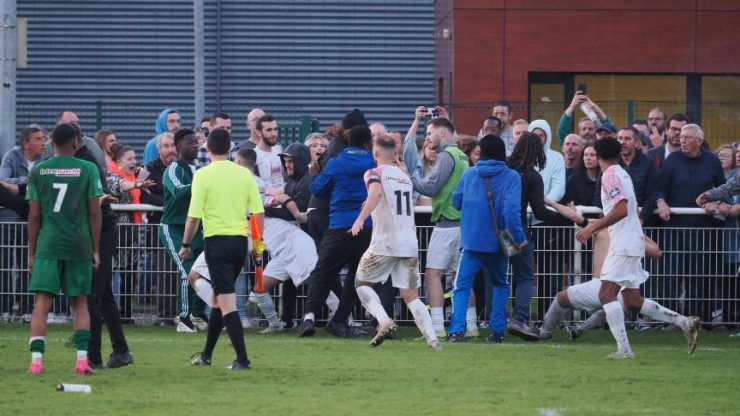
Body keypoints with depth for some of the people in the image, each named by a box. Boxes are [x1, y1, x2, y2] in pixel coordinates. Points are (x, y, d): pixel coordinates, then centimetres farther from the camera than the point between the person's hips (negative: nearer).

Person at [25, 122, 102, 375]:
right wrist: (96, 249, 7)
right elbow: (95, 213, 0)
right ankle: (82, 359, 0)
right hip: (79, 246, 0)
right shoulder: (88, 169, 0)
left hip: (48, 245, 0)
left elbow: (34, 216, 4)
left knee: (42, 302, -2)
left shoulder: (38, 171, 3)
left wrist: (31, 252, 11)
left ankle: (36, 360, -14)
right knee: (80, 303, 10)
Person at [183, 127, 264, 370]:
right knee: (219, 297, 19)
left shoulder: (203, 175, -8)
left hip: (217, 240, -5)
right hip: (240, 241, 5)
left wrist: (186, 245, 3)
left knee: (226, 301, -6)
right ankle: (206, 354, 29)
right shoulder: (244, 174, 3)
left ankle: (242, 359, -14)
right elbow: (258, 213, 2)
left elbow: (193, 216, -9)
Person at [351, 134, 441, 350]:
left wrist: (361, 218, -33)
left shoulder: (375, 174, -1)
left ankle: (383, 320, -9)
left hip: (384, 243, -5)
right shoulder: (405, 176, 19)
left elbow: (376, 192, -24)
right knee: (411, 295, 6)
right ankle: (432, 338, -12)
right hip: (410, 244, 5)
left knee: (362, 283, 14)